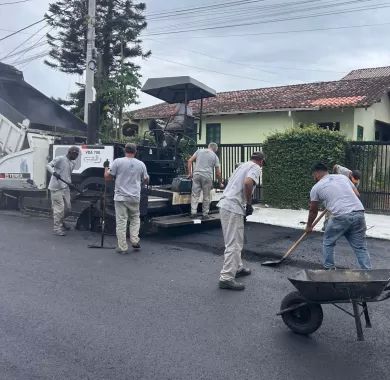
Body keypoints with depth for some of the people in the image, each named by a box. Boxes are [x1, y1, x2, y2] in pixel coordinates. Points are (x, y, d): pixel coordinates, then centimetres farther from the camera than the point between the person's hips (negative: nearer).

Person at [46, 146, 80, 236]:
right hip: (56, 188, -8)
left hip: (65, 188, 8)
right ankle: (57, 228, 4)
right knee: (59, 208, -7)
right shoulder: (60, 159, -9)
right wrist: (54, 172, -33)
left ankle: (60, 222, 36)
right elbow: (48, 165, -15)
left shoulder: (73, 162, 14)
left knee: (68, 208, 12)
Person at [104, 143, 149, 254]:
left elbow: (107, 177, -2)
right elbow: (146, 180, 14)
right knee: (135, 218, 21)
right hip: (135, 197, 2)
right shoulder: (141, 164, 3)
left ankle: (122, 247, 4)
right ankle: (134, 240, 10)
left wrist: (106, 167, 16)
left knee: (121, 221, 2)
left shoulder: (118, 162, -5)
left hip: (120, 197, -2)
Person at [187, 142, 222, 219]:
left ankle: (193, 212, -4)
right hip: (207, 176, -1)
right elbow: (218, 173, 10)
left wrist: (190, 173, 10)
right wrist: (220, 182, 23)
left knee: (195, 194, 4)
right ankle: (205, 214, 12)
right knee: (206, 196, 8)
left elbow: (190, 161, 7)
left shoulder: (199, 151, 15)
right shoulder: (215, 156, 11)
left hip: (197, 175, 1)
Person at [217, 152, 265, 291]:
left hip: (225, 205, 9)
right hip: (233, 208, -9)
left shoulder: (243, 165, 23)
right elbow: (248, 183, -23)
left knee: (236, 242, 21)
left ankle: (238, 268, 34)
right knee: (233, 244, -7)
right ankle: (226, 278, -7)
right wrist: (249, 204, -12)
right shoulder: (255, 168, -3)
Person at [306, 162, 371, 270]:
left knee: (328, 243, 18)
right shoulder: (343, 177, 22)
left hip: (341, 216, -4)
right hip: (359, 213, 4)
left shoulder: (316, 187, 11)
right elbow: (357, 194, 23)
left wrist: (309, 226, 35)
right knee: (360, 247, 11)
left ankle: (329, 270, 24)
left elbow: (313, 211, 21)